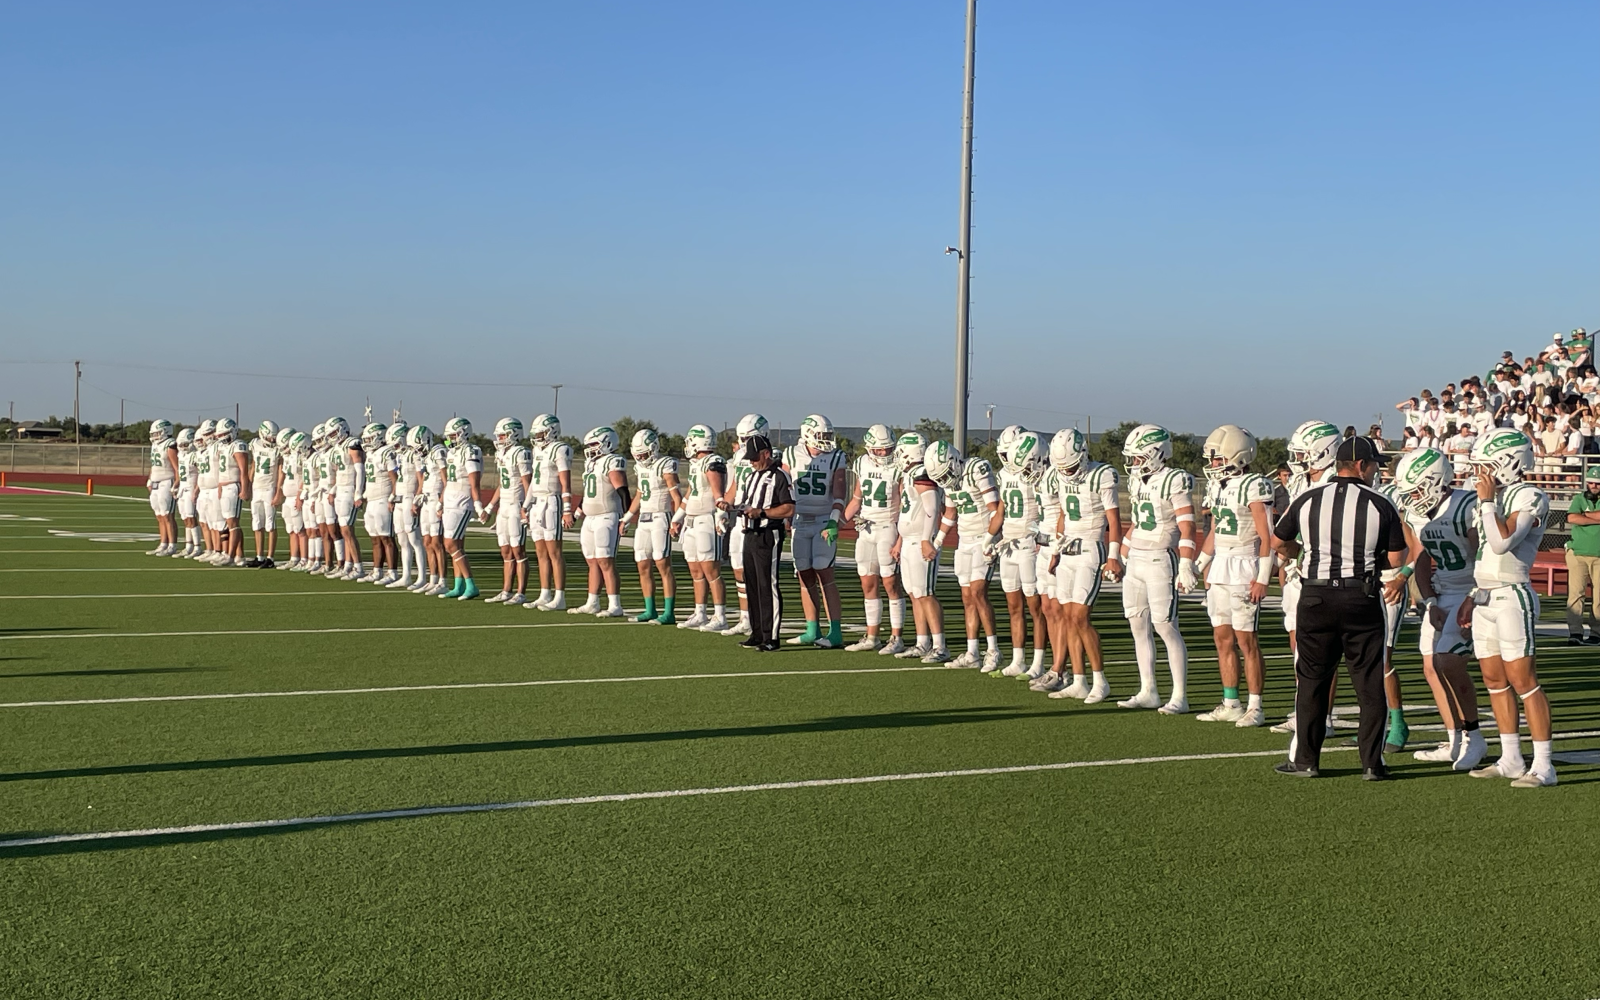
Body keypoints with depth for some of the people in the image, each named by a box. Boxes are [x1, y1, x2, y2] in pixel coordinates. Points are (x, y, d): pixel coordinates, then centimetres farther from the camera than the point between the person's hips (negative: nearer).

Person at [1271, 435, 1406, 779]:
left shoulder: (1307, 501, 2)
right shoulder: (1380, 506, -4)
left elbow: (1278, 543, 12)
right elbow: (1395, 559, -1)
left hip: (1316, 596, 2)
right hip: (1361, 598, -1)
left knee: (1312, 679, 11)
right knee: (1369, 683, 6)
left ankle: (1306, 759, 14)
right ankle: (1372, 761, 7)